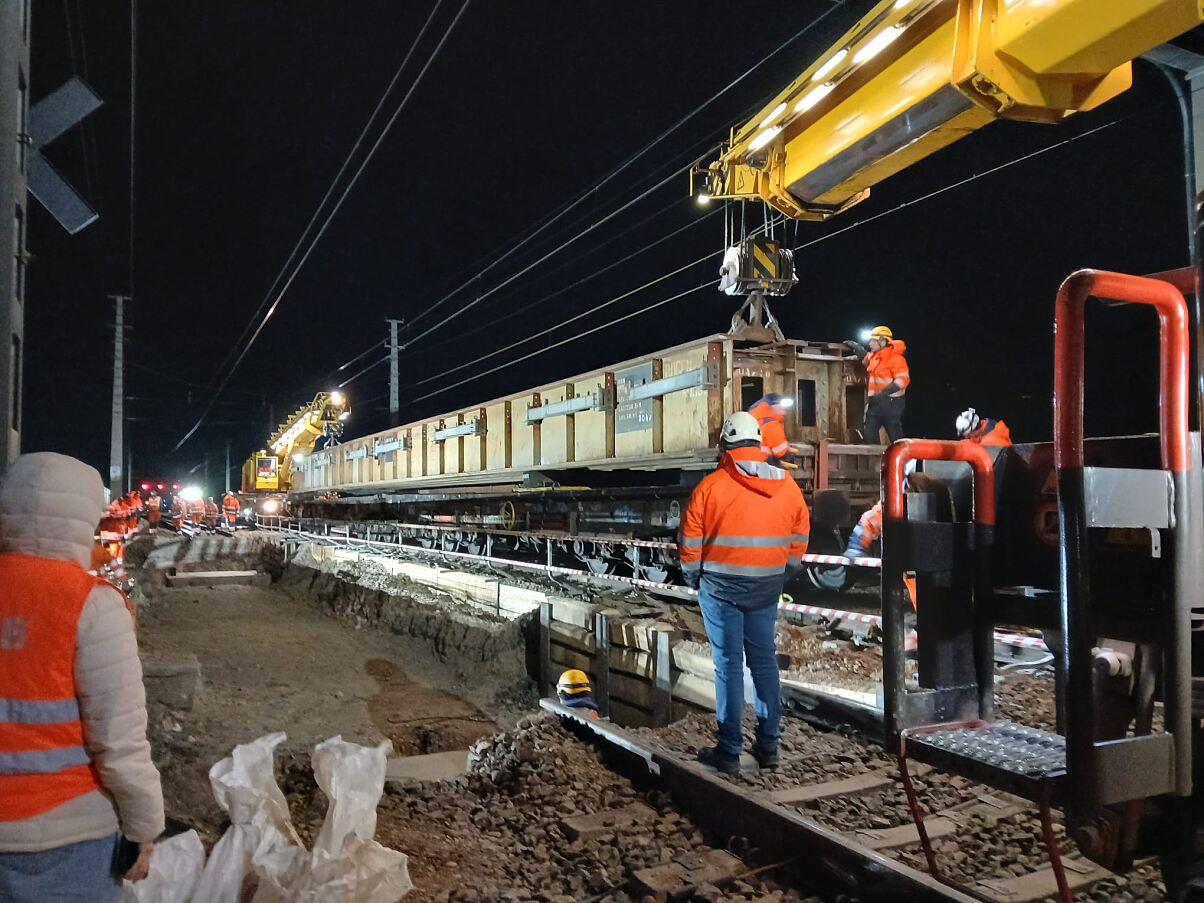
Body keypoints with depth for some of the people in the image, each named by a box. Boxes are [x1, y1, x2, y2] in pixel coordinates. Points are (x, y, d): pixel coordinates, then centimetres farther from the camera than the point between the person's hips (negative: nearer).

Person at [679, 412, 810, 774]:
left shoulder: (711, 485, -12)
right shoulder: (787, 485, 1)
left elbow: (690, 542, -8)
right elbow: (800, 537, 8)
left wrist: (693, 577, 7)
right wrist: (783, 573, 19)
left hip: (720, 584, -3)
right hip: (766, 586, 4)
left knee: (728, 663, 3)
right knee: (764, 662, 13)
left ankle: (728, 751, 8)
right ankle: (768, 746, 20)